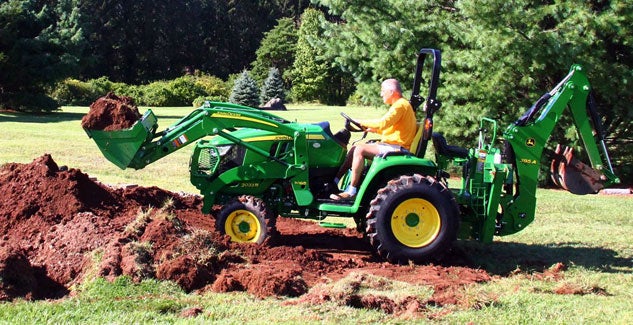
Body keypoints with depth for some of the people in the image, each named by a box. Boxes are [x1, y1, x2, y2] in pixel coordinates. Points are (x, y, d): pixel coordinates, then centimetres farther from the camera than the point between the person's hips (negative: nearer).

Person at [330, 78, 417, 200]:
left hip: (396, 148, -11)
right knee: (355, 149, 5)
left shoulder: (401, 105, -14)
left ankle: (351, 192, -22)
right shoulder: (399, 104, 19)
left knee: (360, 150, -22)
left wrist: (362, 122, -12)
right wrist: (374, 130, 11)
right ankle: (335, 180, 3)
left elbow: (382, 123, -25)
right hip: (391, 145, 11)